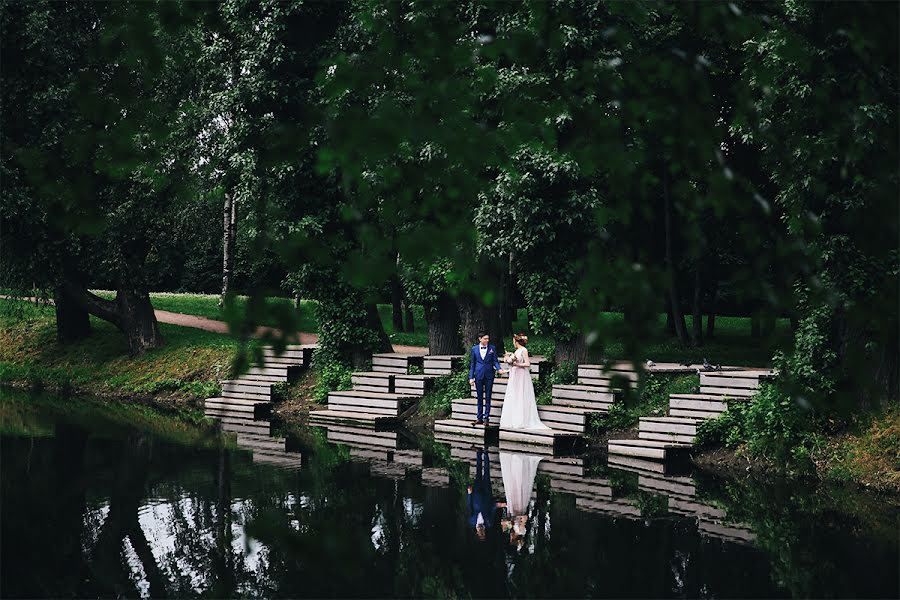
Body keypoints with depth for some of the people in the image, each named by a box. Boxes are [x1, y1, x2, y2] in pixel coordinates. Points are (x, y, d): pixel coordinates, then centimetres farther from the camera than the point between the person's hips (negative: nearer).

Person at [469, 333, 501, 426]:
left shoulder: (492, 348, 2)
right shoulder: (474, 349, 5)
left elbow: (495, 361, 2)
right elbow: (472, 364, 8)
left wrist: (498, 368, -19)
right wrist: (471, 377, 4)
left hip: (489, 375, -1)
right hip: (478, 375, 1)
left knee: (488, 397, 2)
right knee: (479, 397, 7)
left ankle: (486, 418, 5)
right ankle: (479, 418, 13)